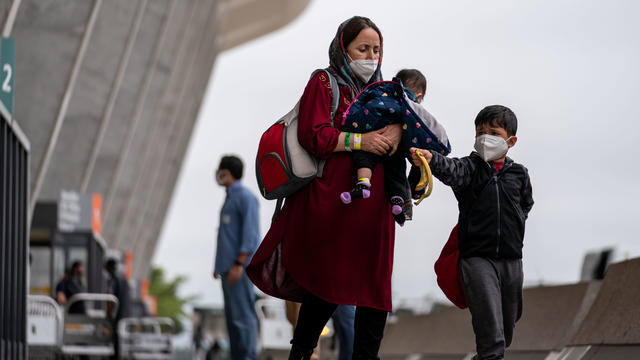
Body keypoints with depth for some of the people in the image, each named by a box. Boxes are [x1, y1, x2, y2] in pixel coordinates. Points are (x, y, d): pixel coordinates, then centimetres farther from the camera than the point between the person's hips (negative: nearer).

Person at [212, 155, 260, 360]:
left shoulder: (245, 197, -8)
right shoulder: (229, 199, 21)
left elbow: (250, 234, -15)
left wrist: (238, 264, -21)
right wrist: (219, 265, 22)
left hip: (240, 268, -10)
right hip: (228, 268, 10)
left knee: (243, 315, -12)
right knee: (232, 316, 9)